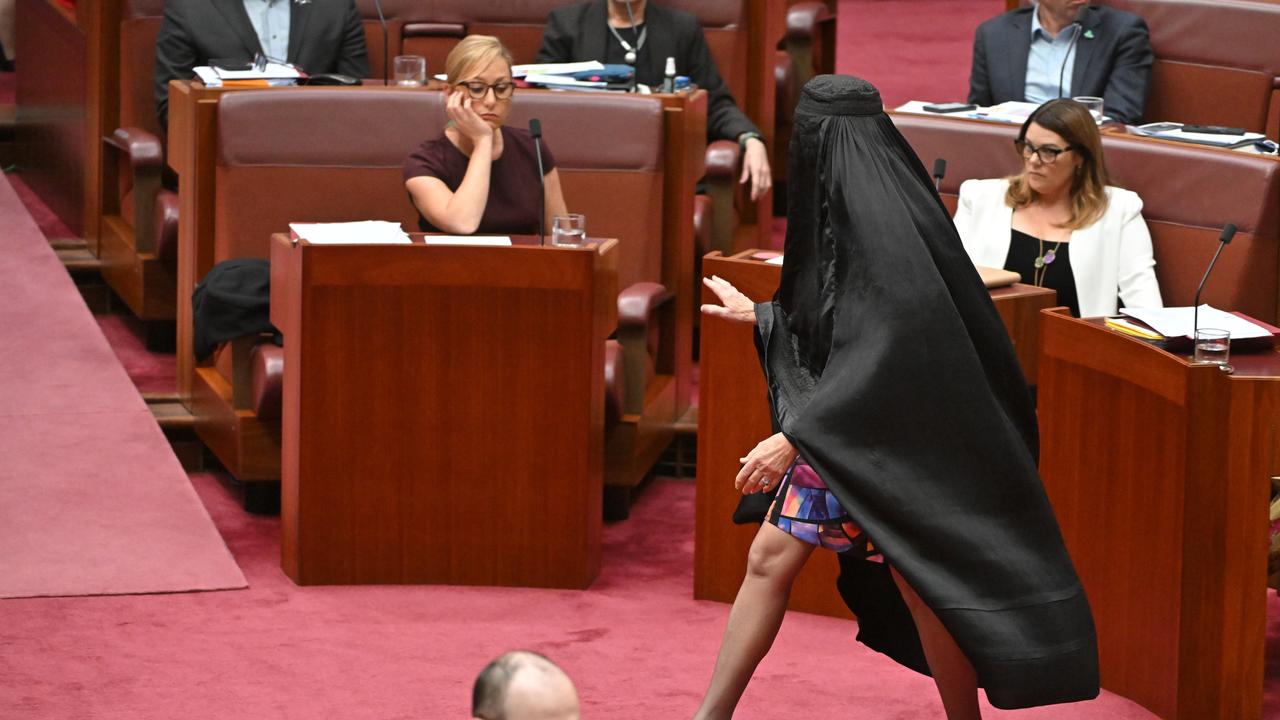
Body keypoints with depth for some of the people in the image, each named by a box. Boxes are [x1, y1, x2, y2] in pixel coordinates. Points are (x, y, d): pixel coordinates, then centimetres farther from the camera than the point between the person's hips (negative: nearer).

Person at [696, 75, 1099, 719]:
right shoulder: (840, 208, 6)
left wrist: (796, 436, -29)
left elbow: (888, 345, -30)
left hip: (890, 441, -10)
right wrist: (759, 315, 35)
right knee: (769, 557, 11)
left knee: (919, 585, 2)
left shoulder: (879, 218, -24)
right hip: (839, 435, 10)